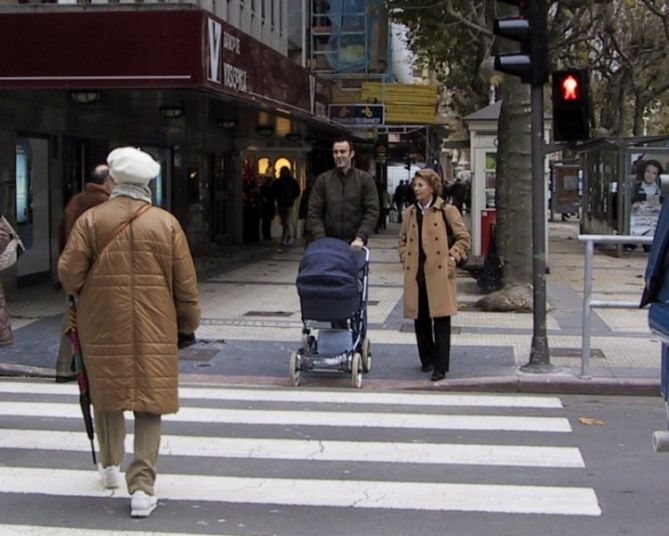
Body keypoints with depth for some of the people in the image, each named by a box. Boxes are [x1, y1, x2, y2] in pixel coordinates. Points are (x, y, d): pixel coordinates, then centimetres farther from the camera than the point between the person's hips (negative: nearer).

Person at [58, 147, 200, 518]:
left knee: (107, 393, 20)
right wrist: (189, 321, 14)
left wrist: (85, 295, 15)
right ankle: (142, 487, -2)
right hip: (154, 330, 0)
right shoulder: (166, 223, -2)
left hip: (103, 326, 1)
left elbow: (69, 272, -6)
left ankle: (111, 466, 35)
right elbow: (185, 282, 0)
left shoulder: (90, 220, -5)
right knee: (150, 402, 3)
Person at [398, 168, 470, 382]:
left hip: (439, 273, -5)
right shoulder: (410, 212, 13)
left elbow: (463, 237, 1)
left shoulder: (447, 210, -2)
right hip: (415, 274, 5)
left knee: (441, 321, -5)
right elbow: (403, 239, 24)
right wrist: (405, 258, 9)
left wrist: (452, 258, -7)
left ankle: (441, 366, -2)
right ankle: (427, 360, 24)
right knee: (420, 319, 9)